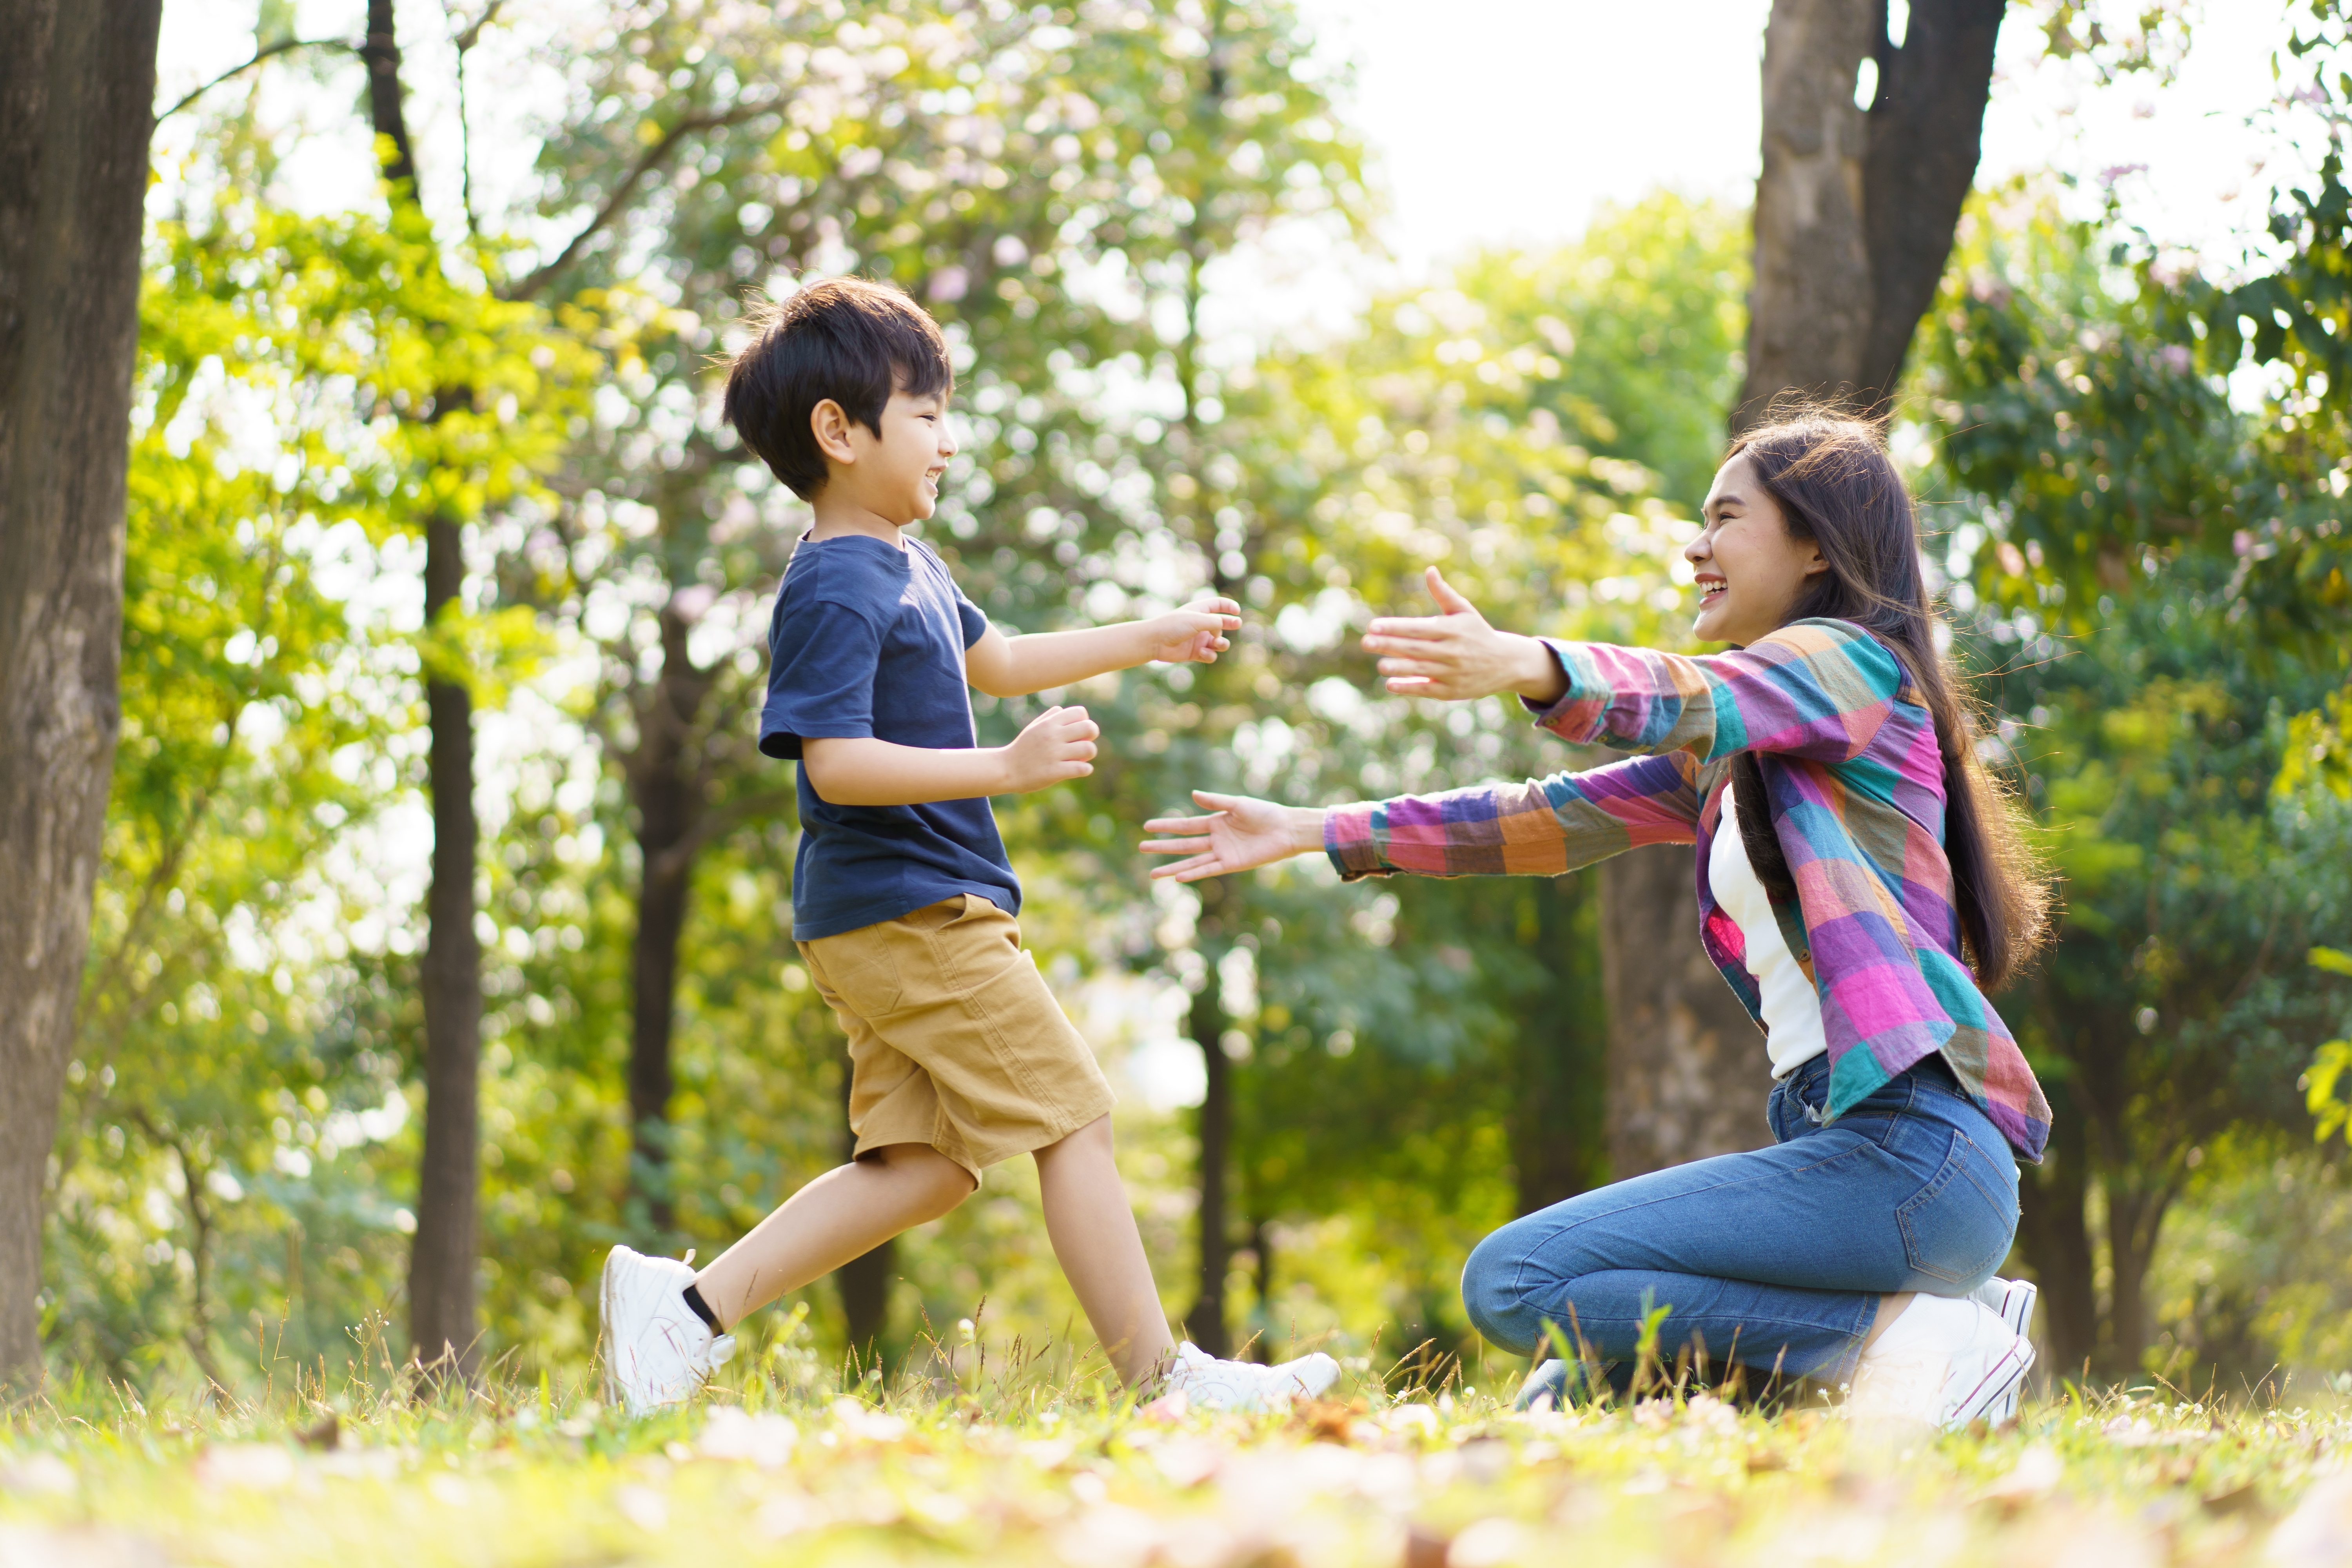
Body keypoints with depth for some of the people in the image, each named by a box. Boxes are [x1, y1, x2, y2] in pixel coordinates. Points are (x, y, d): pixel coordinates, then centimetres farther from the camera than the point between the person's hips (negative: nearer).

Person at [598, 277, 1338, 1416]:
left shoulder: (908, 569, 17)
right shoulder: (834, 592, -16)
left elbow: (996, 662, 33)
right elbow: (836, 762, -25)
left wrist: (1151, 639, 34)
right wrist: (1010, 768, -30)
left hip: (887, 924, 10)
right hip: (909, 908, -10)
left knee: (929, 1163, 6)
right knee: (1070, 1115, -6)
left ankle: (691, 1305, 3)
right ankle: (1162, 1380, -1)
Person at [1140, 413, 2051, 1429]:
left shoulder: (1854, 662, -3)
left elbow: (1683, 699, -23)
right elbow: (1553, 817, 26)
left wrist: (1523, 666, -43)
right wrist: (1315, 834, 24)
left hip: (1909, 1149, -10)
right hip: (1828, 1138, 10)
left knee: (1514, 1280, -17)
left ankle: (1905, 1331, -14)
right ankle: (1928, 1314, 4)